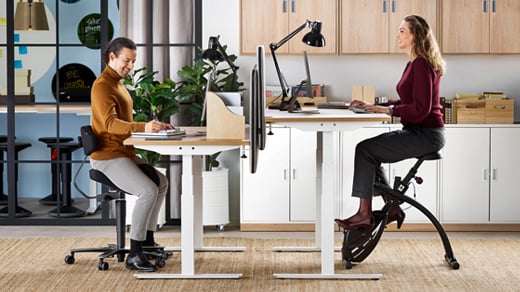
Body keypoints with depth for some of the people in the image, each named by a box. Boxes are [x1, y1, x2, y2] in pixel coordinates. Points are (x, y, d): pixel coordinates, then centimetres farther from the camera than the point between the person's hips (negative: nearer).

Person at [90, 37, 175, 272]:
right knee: (149, 190, -25)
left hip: (124, 154, 11)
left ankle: (147, 239, 23)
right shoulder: (102, 86, -16)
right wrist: (143, 127, -42)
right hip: (109, 157, -11)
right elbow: (110, 123, -30)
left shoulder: (118, 84, 18)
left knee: (161, 182, 18)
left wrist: (154, 127, 6)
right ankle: (134, 255, -24)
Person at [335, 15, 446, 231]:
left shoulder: (421, 65, -16)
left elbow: (420, 108, -23)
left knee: (365, 150, -13)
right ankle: (392, 207, 11)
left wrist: (388, 110, -17)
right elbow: (407, 102, 20)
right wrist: (374, 106, 11)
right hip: (416, 132, 10)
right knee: (369, 151, 8)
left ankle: (364, 214, -9)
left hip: (425, 134, -10)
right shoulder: (414, 63, 15)